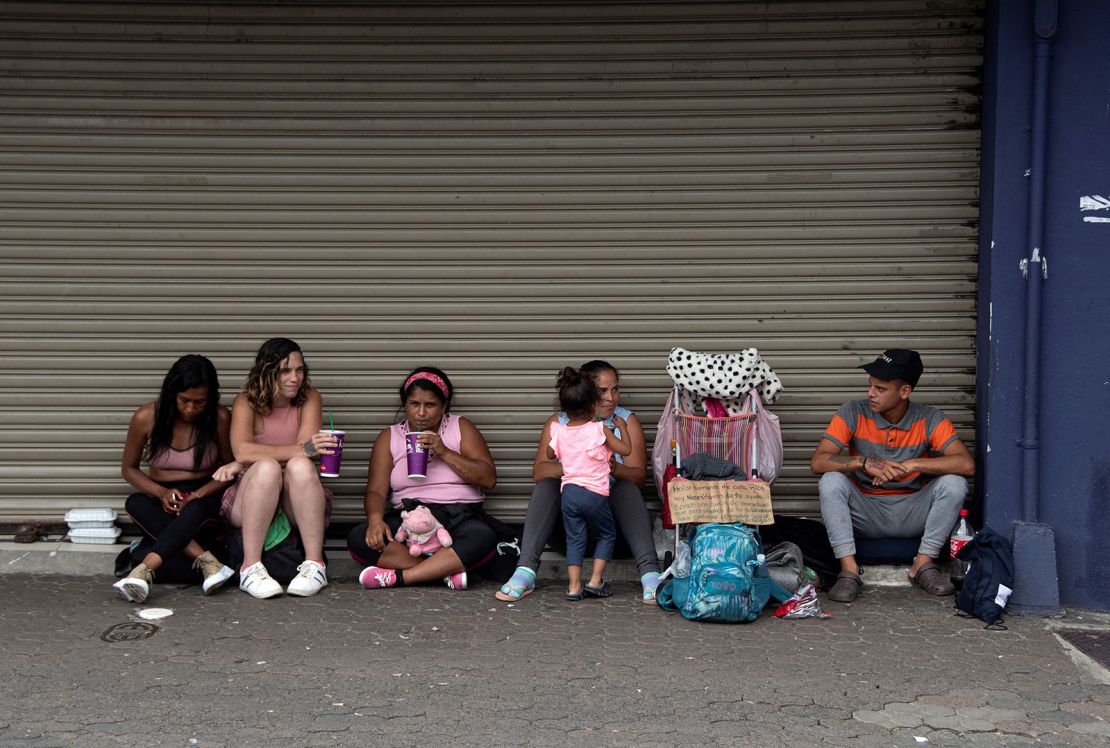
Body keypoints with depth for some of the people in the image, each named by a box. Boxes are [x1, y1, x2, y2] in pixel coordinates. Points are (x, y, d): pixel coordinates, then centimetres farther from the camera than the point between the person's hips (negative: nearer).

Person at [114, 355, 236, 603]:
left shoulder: (220, 418, -10)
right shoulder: (146, 417, -8)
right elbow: (129, 468, 3)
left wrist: (197, 496, -18)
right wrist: (162, 493, -16)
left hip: (203, 497, -1)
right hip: (159, 498, 2)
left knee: (194, 510, -37)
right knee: (135, 503, -33)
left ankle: (146, 569, -57)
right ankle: (206, 561, -46)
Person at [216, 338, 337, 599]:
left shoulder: (309, 398, 2)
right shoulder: (246, 402, -1)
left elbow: (305, 447, -14)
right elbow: (242, 450, -20)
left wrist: (243, 464, -17)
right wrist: (302, 450, -31)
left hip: (299, 506, 1)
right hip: (250, 504, -1)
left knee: (300, 466, -30)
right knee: (266, 468, -31)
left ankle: (315, 565, -31)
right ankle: (251, 568, -33)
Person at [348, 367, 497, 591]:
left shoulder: (461, 428, 10)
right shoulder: (389, 438, 13)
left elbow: (489, 479, -1)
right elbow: (376, 490, 1)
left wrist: (445, 452, -11)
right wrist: (375, 519, -21)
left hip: (457, 518, -1)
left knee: (483, 537, -35)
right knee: (358, 538, -27)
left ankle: (398, 577, -32)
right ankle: (446, 570, -29)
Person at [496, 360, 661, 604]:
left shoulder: (627, 421, 4)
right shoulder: (558, 423, 4)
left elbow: (639, 475, -6)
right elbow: (539, 471, -11)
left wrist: (615, 468, -30)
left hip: (611, 505, 0)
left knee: (627, 487, -29)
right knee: (546, 486, -27)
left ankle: (649, 572, -43)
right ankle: (526, 570, -39)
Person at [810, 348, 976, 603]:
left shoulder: (929, 419, -9)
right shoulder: (853, 413, -9)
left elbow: (966, 464, -22)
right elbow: (818, 462, -18)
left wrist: (910, 464, -29)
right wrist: (864, 462, -33)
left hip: (911, 514, 0)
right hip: (866, 512, 0)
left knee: (953, 483, -23)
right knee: (831, 481, -26)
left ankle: (924, 563, -12)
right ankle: (849, 570, -26)